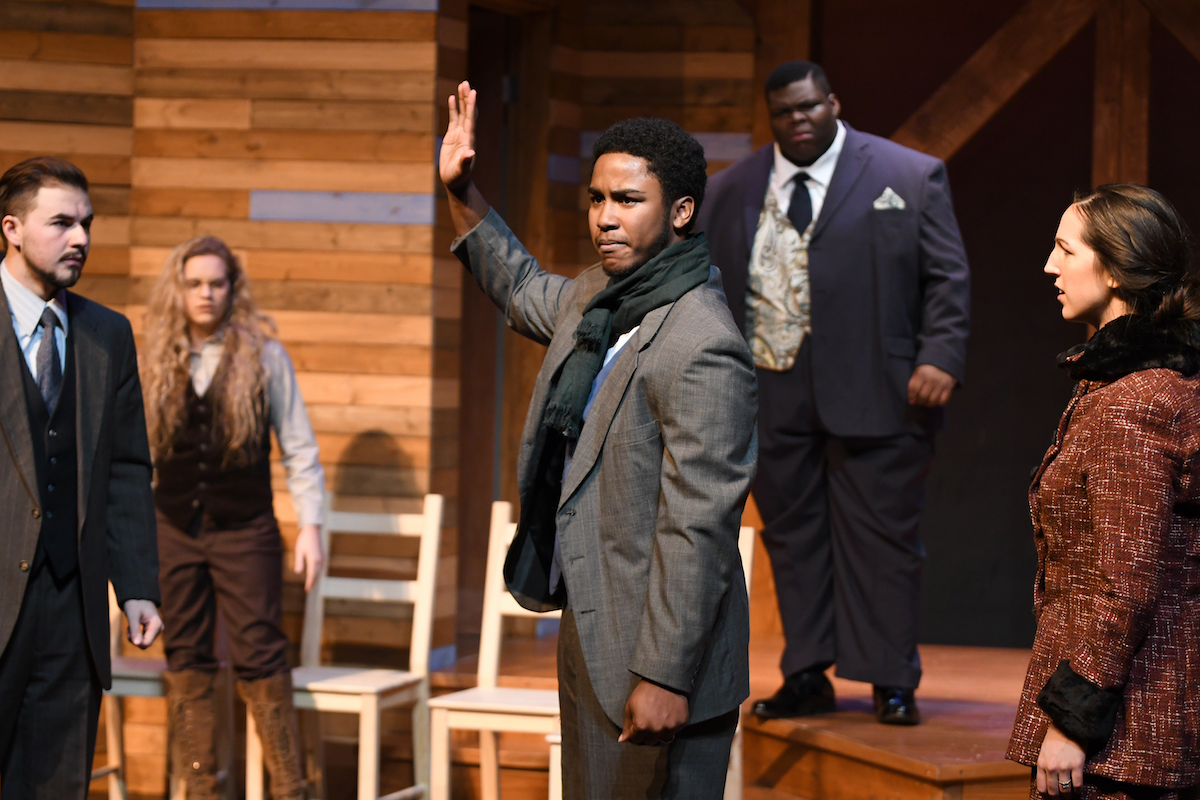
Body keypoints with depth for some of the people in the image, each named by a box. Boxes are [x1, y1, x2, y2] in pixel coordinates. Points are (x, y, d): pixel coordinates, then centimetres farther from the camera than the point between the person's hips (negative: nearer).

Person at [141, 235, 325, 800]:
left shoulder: (263, 355, -2)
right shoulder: (157, 361, 6)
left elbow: (298, 447, 1)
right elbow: (140, 452, 13)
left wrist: (310, 524, -5)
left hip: (245, 530, -3)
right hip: (175, 533, 3)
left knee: (259, 659, -5)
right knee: (186, 663, 5)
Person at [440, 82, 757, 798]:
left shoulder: (703, 349, -23)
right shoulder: (598, 295, 6)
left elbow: (698, 531, -25)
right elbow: (526, 294, 32)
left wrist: (666, 677, -24)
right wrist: (462, 194, 22)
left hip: (653, 650, -10)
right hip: (589, 628, 10)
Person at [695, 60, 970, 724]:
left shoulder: (910, 177, 4)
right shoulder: (729, 192, 12)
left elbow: (947, 278, 2)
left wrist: (940, 360, -10)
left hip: (874, 393, -3)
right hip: (772, 395, 3)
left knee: (880, 536, 0)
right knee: (792, 536, 7)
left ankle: (891, 682, 8)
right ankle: (806, 676, 16)